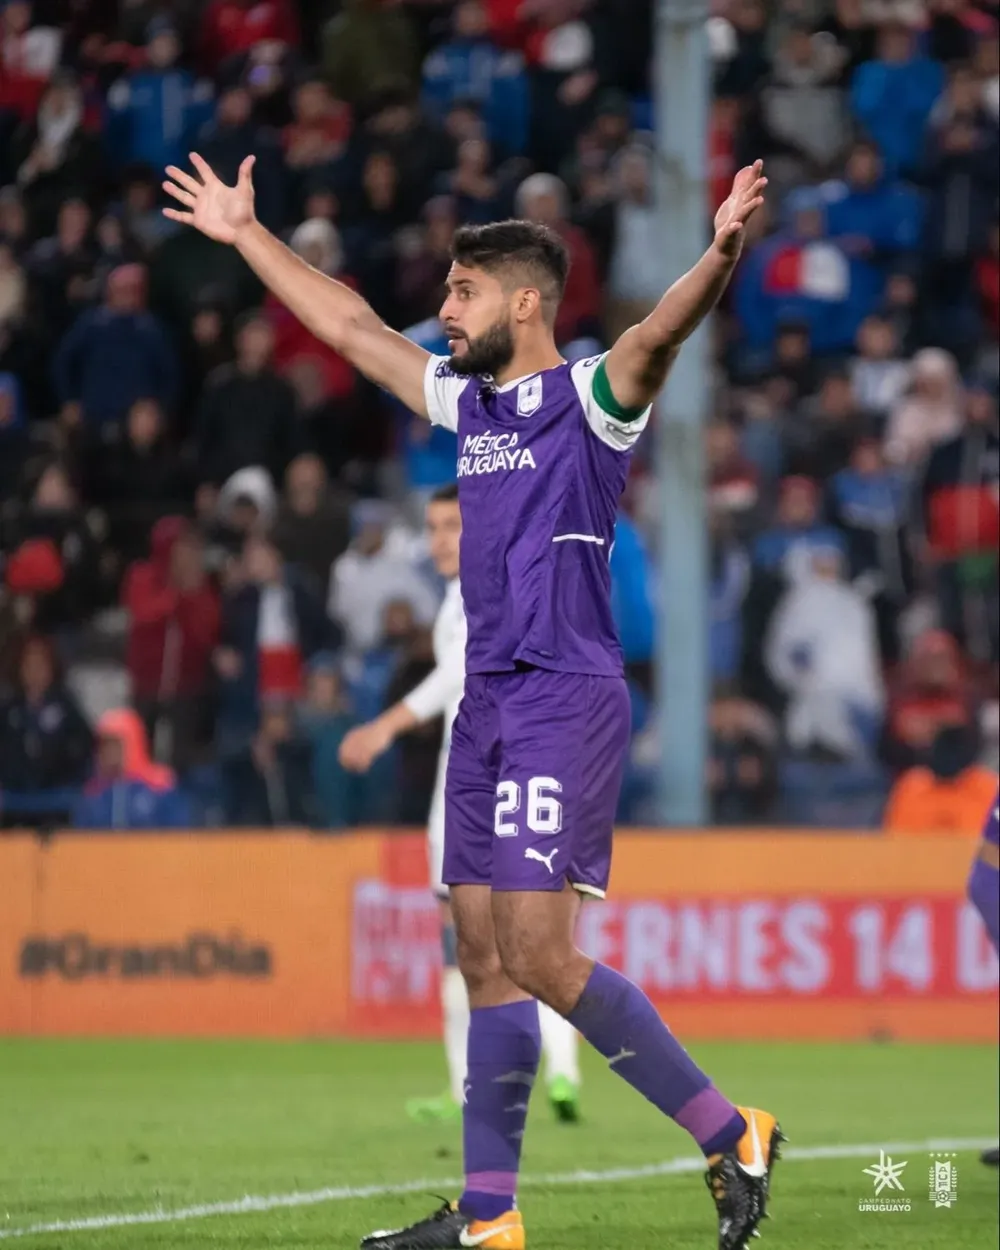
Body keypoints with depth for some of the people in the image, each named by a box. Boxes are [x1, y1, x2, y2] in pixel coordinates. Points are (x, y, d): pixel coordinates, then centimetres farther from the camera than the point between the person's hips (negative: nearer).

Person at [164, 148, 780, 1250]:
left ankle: (730, 1137, -7)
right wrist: (246, 236, 33)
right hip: (486, 703, 8)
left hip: (565, 700, -8)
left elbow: (658, 335, -26)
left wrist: (719, 257, -46)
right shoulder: (468, 401, 16)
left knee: (537, 953, -16)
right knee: (484, 956, 7)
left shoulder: (590, 397, -6)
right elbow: (352, 328, 27)